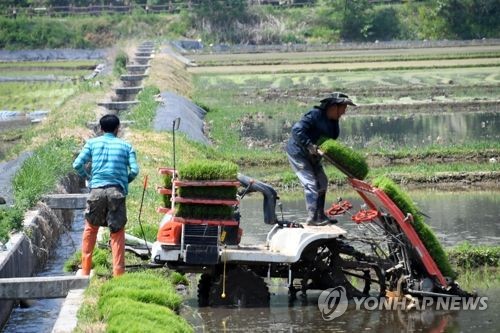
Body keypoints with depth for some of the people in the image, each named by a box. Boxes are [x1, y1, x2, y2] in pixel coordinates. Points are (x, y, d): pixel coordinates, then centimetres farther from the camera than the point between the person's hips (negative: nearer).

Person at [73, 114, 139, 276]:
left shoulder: (92, 143, 12)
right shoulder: (126, 146, 12)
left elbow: (77, 164, 2)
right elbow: (134, 170, 1)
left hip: (97, 190, 1)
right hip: (117, 191, -1)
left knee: (90, 229, 16)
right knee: (117, 233, 3)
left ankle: (85, 270, 15)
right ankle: (118, 272, -1)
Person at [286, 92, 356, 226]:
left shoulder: (333, 121, 2)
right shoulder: (315, 115, -26)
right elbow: (297, 130, -34)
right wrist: (309, 145, -40)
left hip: (312, 155, 10)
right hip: (297, 153, -10)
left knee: (322, 182, 13)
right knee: (311, 183, -14)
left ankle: (320, 216, 21)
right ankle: (312, 218, -13)